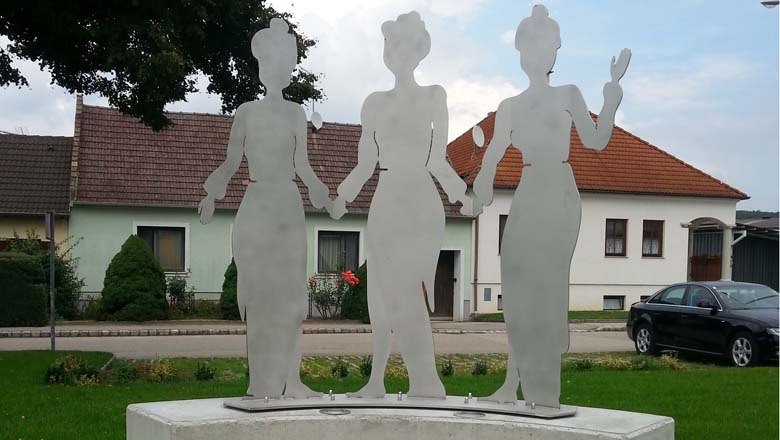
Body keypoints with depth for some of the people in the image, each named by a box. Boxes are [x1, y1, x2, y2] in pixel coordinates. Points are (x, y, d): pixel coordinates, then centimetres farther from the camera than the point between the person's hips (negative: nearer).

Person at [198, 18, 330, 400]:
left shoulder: (295, 113, 10)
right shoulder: (247, 111, 5)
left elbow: (301, 165, 13)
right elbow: (231, 163, 4)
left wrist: (316, 190, 2)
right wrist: (213, 194, -6)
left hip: (288, 205, 3)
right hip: (256, 206, -2)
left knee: (289, 291, 2)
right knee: (259, 293, -3)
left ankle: (287, 379, 7)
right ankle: (262, 381, 2)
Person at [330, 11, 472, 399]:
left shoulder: (434, 97, 6)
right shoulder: (375, 103, 14)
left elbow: (436, 160, 4)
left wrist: (459, 193, -8)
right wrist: (342, 197, 10)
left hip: (420, 203, -3)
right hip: (385, 203, 4)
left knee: (405, 294, -12)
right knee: (384, 294, 5)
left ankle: (426, 382, -9)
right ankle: (375, 381, 11)